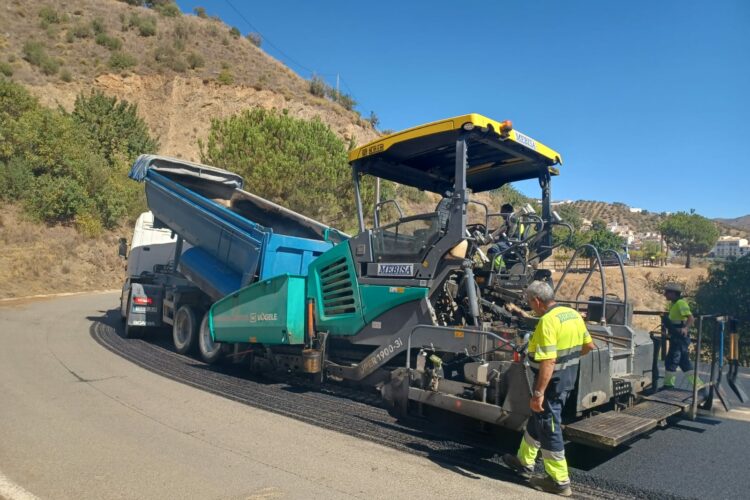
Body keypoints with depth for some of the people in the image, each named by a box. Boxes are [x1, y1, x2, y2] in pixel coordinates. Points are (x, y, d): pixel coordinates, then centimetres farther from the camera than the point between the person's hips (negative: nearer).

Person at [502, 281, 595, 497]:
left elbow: (548, 361, -30)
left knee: (548, 428, 5)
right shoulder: (573, 314, 4)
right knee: (537, 419, 23)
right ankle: (524, 461, 37)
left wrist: (538, 393, -27)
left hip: (552, 382, -10)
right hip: (568, 379, 10)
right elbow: (589, 345, 13)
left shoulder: (548, 321, -24)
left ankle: (559, 481, 17)